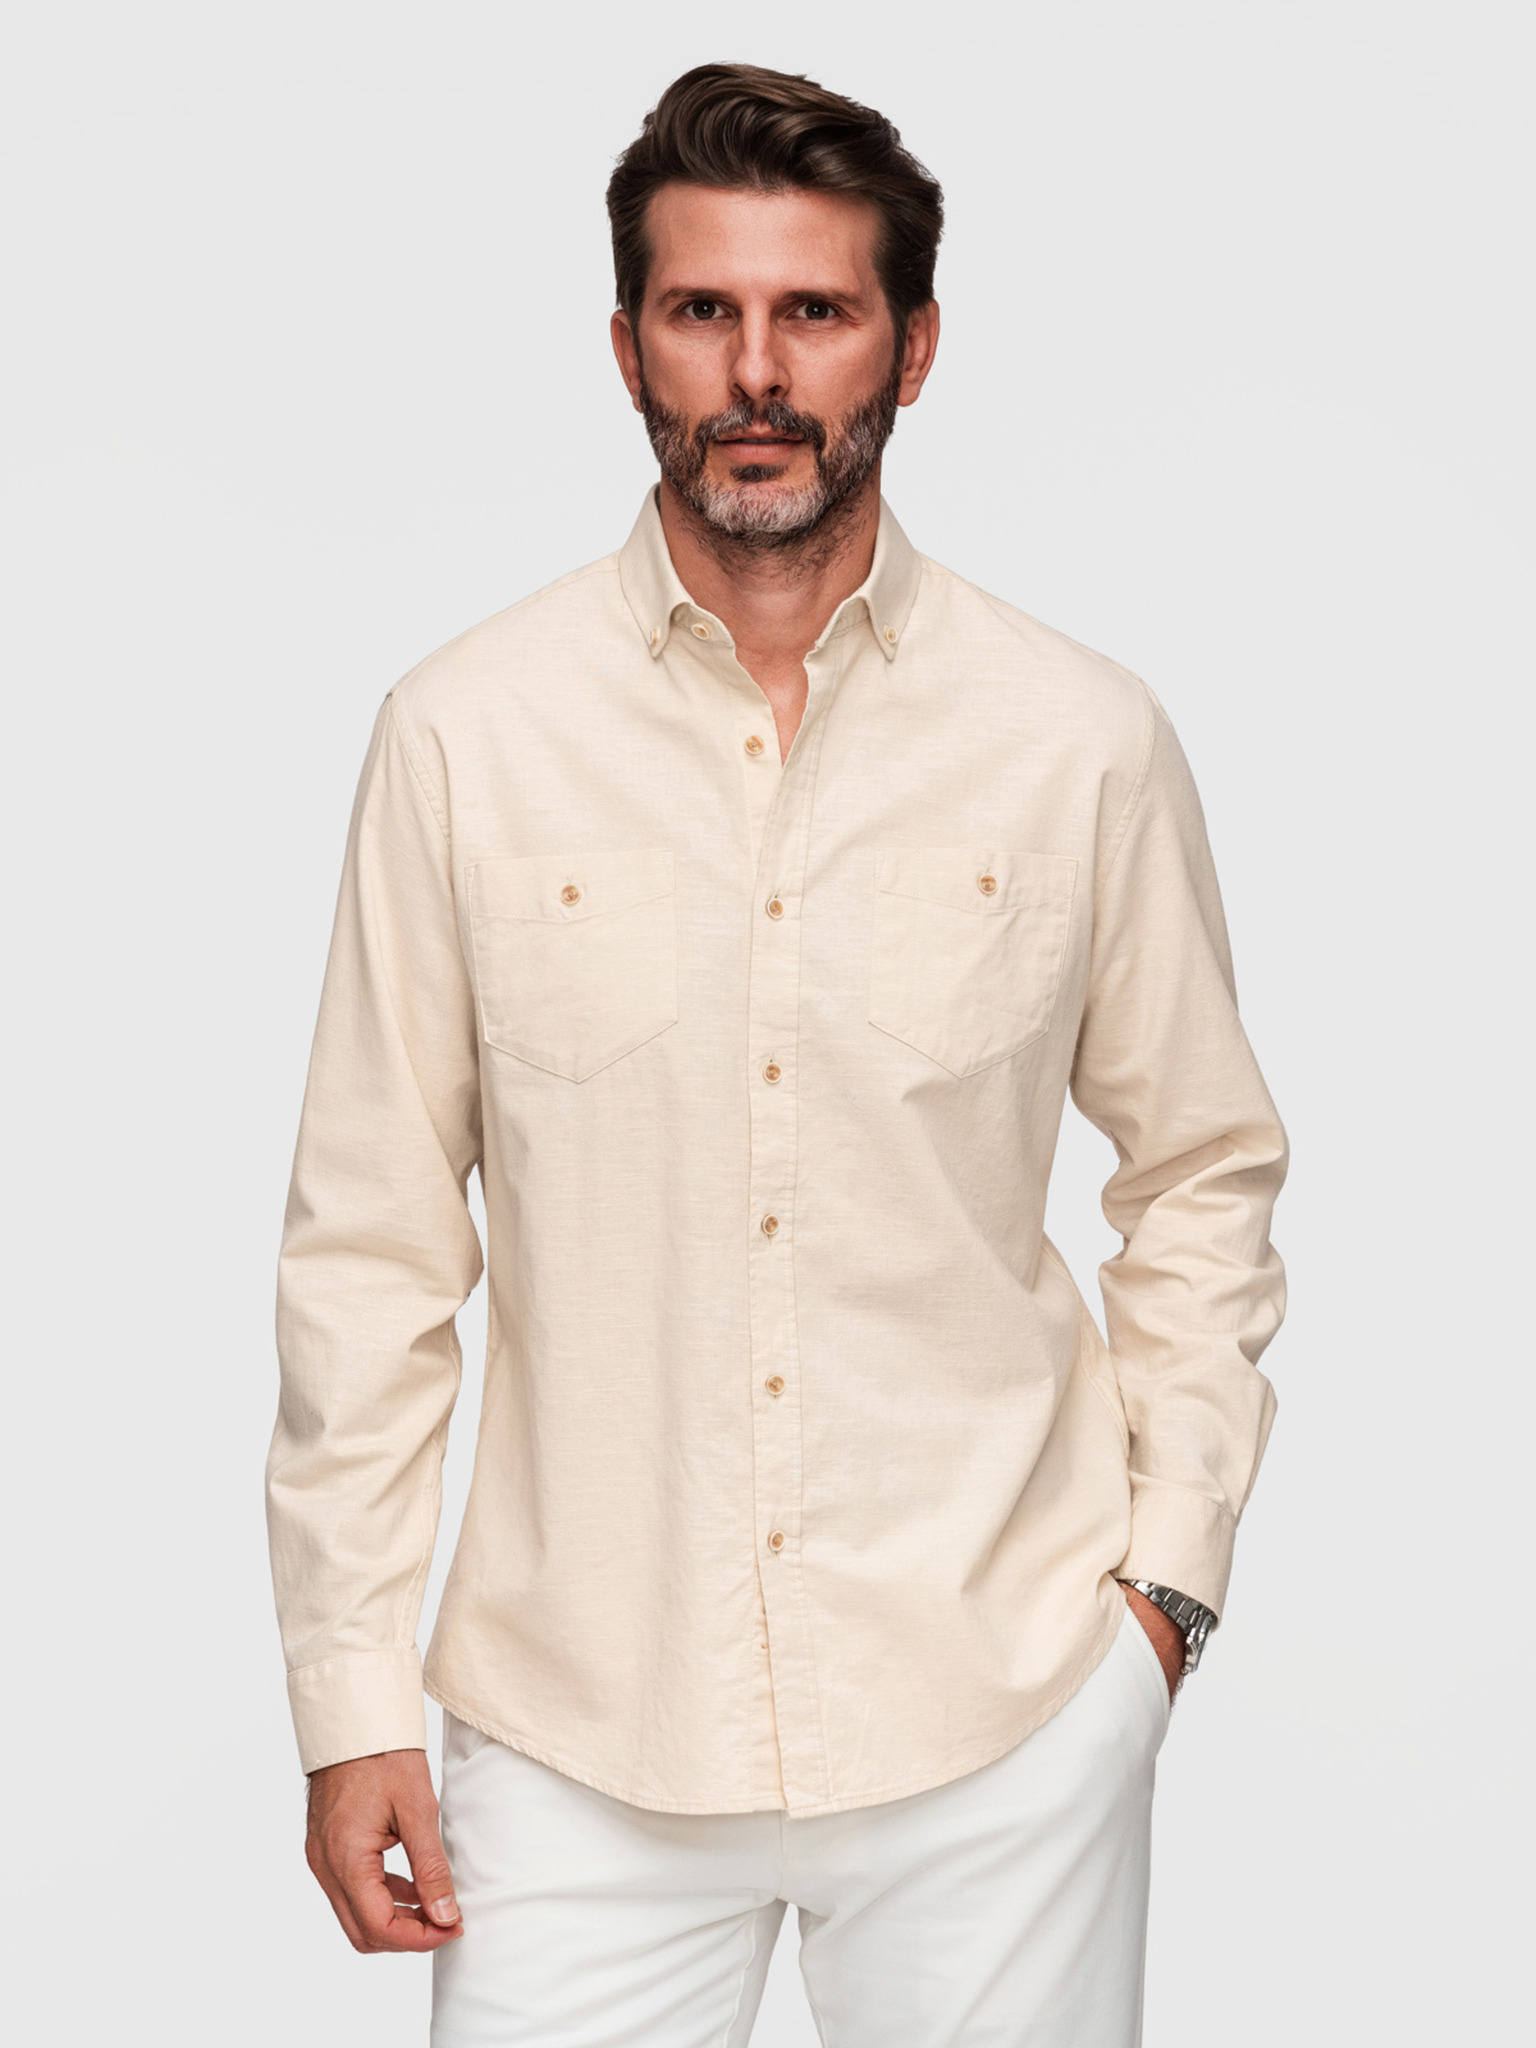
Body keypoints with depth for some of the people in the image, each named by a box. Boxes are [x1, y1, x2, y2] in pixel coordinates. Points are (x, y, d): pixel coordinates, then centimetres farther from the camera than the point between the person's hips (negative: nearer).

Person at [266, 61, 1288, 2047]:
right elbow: (371, 1245, 0)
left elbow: (1200, 1171, 10)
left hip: (1002, 1721, 1)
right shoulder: (466, 736, -4)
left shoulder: (1085, 743, -3)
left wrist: (1170, 1569, 3)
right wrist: (350, 1700, 0)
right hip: (577, 1727, 0)